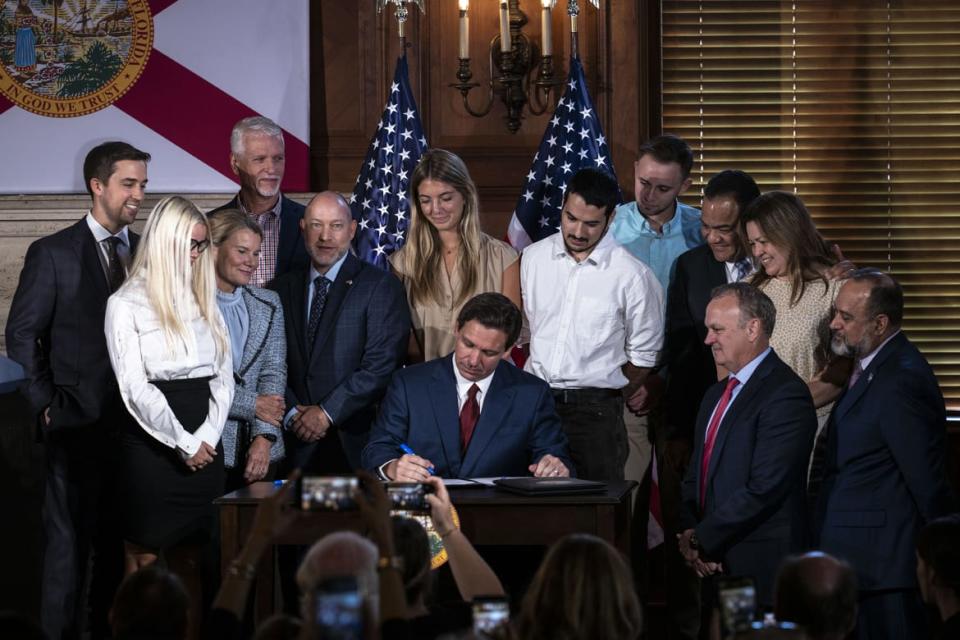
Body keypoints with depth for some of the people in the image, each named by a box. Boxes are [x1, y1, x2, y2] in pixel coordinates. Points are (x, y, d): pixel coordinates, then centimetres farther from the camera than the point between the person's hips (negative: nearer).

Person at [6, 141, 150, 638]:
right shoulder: (53, 254, -3)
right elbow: (21, 335, -2)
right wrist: (46, 404, -7)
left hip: (135, 422, 4)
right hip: (78, 423, -4)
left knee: (122, 539, 8)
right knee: (69, 540, 1)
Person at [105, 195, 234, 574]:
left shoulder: (203, 300, 15)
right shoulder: (126, 305, -2)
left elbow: (224, 376, 10)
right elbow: (135, 387, -9)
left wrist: (207, 437, -5)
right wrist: (183, 444, -11)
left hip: (205, 449, 5)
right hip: (152, 445, -5)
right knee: (145, 559, -1)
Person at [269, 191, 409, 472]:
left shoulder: (382, 286, -2)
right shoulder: (283, 289, 13)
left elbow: (381, 366, -10)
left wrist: (327, 414, -12)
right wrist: (291, 414, -6)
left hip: (356, 442, -3)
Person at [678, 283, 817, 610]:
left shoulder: (785, 395, -13)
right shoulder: (716, 395, 18)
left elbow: (764, 489, -19)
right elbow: (695, 475, 19)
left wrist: (702, 539, -12)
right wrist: (689, 531, -1)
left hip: (759, 569, -8)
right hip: (713, 565, 8)